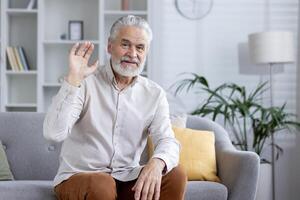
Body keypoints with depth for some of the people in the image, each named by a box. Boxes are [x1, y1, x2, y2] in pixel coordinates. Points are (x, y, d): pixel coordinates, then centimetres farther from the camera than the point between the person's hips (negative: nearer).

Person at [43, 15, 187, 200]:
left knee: (176, 175, -21)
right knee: (102, 185, -35)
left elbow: (167, 141, -8)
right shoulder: (84, 83, -7)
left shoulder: (154, 94, 4)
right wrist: (73, 78, -26)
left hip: (128, 178, 3)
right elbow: (54, 133, -19)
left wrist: (156, 163, -32)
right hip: (78, 177, -3)